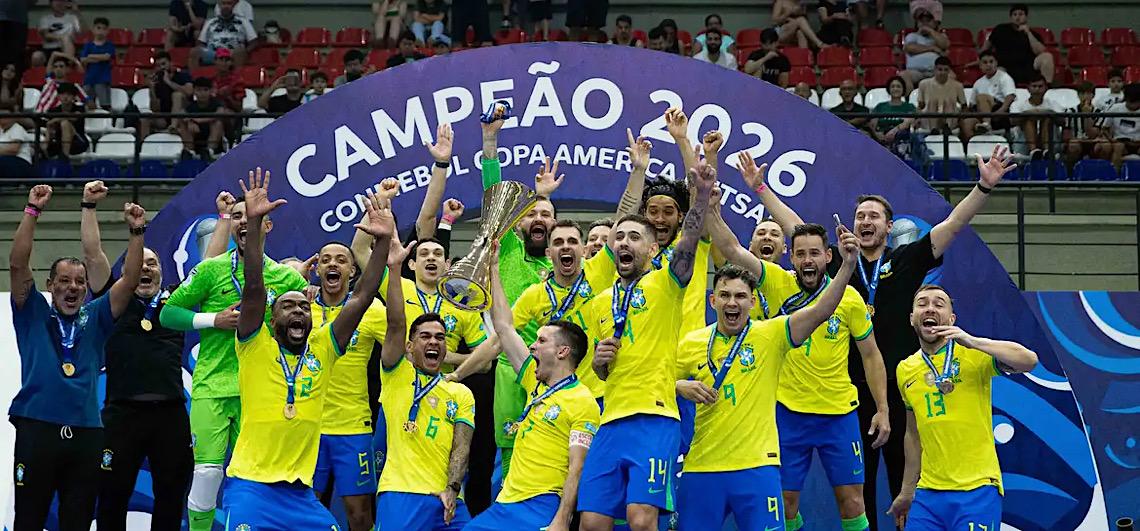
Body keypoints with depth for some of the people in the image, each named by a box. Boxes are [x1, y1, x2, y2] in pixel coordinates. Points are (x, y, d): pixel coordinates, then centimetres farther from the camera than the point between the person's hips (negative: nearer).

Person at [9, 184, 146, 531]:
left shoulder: (95, 317, 16)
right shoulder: (33, 313, 9)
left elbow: (129, 280, 9)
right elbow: (17, 264, -2)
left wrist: (137, 232, -2)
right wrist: (32, 212, -8)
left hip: (86, 432, 3)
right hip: (37, 426, -3)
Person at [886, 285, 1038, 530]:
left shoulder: (972, 354, -5)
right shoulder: (905, 370, 12)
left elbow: (1029, 360, -20)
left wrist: (971, 341, -25)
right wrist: (907, 491, 26)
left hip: (977, 489, -5)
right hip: (928, 492, 5)